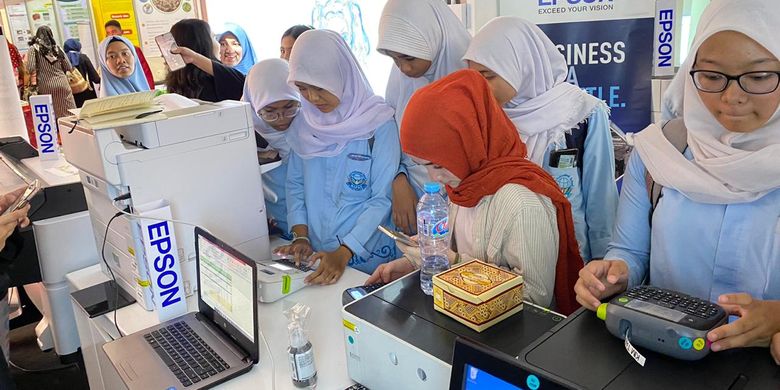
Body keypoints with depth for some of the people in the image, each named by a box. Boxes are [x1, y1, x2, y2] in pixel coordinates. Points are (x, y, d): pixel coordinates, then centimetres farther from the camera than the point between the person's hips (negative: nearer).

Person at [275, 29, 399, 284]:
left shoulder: (378, 123, -10)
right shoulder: (306, 121, 5)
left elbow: (382, 198, -12)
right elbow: (295, 184, 11)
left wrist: (344, 253, -19)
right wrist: (300, 236, -3)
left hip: (366, 256, -3)